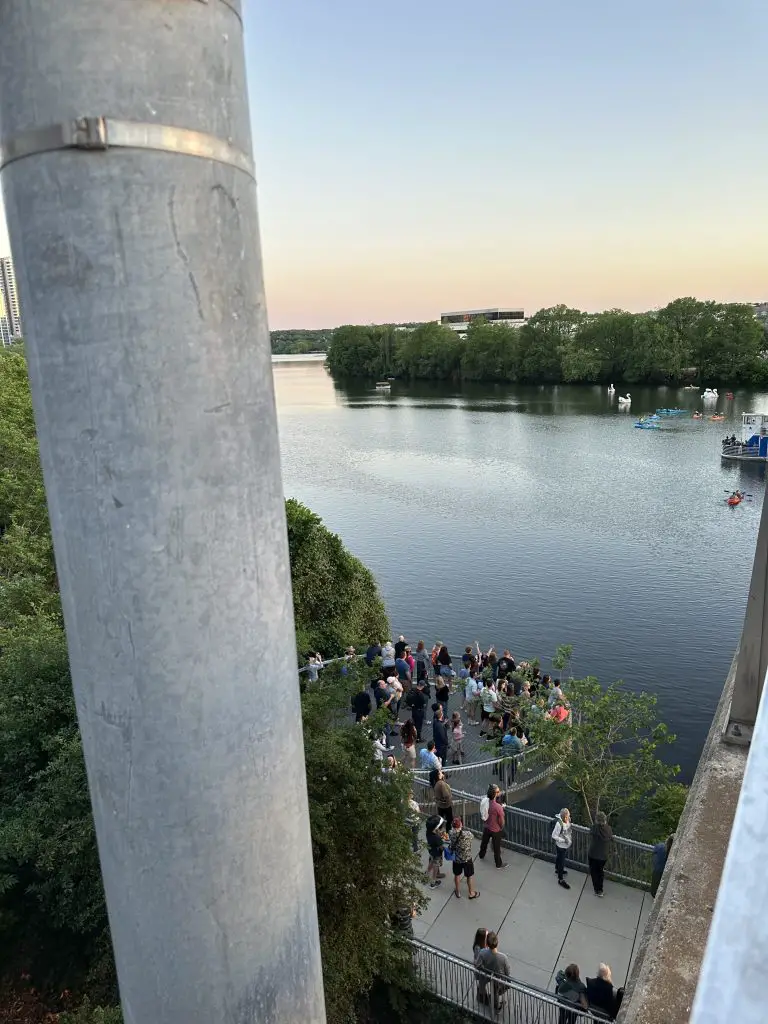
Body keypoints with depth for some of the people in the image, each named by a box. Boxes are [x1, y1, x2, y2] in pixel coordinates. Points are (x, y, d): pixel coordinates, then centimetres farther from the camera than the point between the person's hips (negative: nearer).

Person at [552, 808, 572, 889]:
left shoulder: (568, 820, -14)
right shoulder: (559, 824, -35)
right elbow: (554, 836, -27)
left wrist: (570, 837, 4)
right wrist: (564, 840, -28)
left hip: (566, 845, 7)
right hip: (561, 845, -7)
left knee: (559, 857, 30)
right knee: (561, 861, 7)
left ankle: (557, 869, 54)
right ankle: (560, 879, 24)